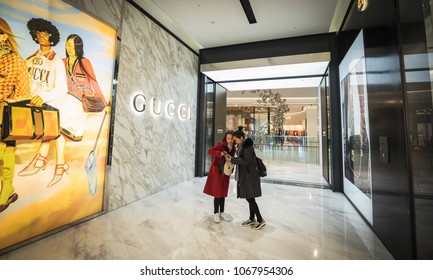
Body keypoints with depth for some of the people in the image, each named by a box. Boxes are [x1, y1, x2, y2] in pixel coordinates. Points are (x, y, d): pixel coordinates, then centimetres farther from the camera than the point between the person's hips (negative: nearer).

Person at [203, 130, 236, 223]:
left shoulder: (233, 149, 3)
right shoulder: (221, 145, -17)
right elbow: (210, 151, -27)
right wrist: (220, 153, -40)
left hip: (225, 173, 6)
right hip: (217, 171, -5)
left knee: (223, 193, 13)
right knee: (217, 193, 2)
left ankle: (221, 212, 28)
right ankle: (216, 213, 19)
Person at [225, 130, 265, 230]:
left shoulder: (247, 146, -15)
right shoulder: (242, 146, 13)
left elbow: (246, 161, -21)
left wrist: (232, 160, -18)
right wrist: (232, 158, 4)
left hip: (250, 176, -9)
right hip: (246, 176, 9)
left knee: (250, 198, -3)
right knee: (250, 198, 15)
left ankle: (260, 220, 10)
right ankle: (252, 219, 26)